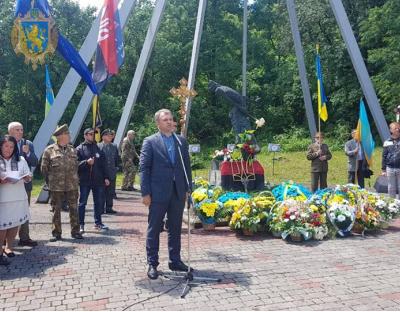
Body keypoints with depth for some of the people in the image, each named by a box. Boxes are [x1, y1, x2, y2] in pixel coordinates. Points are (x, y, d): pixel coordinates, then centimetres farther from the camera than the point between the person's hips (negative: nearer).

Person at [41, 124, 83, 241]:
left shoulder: (72, 149, 8)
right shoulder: (49, 150, -3)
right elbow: (44, 168, 2)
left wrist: (75, 179, 11)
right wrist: (50, 182, 4)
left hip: (72, 185, 3)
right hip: (56, 187, -3)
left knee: (74, 209, 6)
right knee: (56, 210, 7)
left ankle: (75, 231, 17)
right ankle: (56, 233, 18)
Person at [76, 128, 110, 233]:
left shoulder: (98, 148, 11)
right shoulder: (80, 149, -1)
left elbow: (103, 164, 12)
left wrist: (105, 177, 8)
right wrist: (86, 162, -22)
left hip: (98, 180, 4)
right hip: (85, 180, -4)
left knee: (99, 202, 10)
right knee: (82, 203, 2)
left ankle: (98, 223, 23)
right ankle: (81, 224, 10)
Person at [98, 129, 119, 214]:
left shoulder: (114, 146, 10)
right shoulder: (98, 146, -5)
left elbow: (117, 158, 16)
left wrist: (116, 168, 8)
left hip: (112, 174, 4)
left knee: (111, 192, 9)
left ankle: (109, 208, 19)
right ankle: (101, 208, 14)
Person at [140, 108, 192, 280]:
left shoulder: (181, 141, 10)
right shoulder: (150, 142, -2)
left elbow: (187, 166, 12)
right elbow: (144, 168, -5)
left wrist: (188, 188, 7)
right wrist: (145, 193, -10)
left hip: (178, 192, 4)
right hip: (158, 193, -4)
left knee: (175, 229, 12)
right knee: (154, 229, 5)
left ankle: (175, 260, 25)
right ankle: (152, 264, 15)